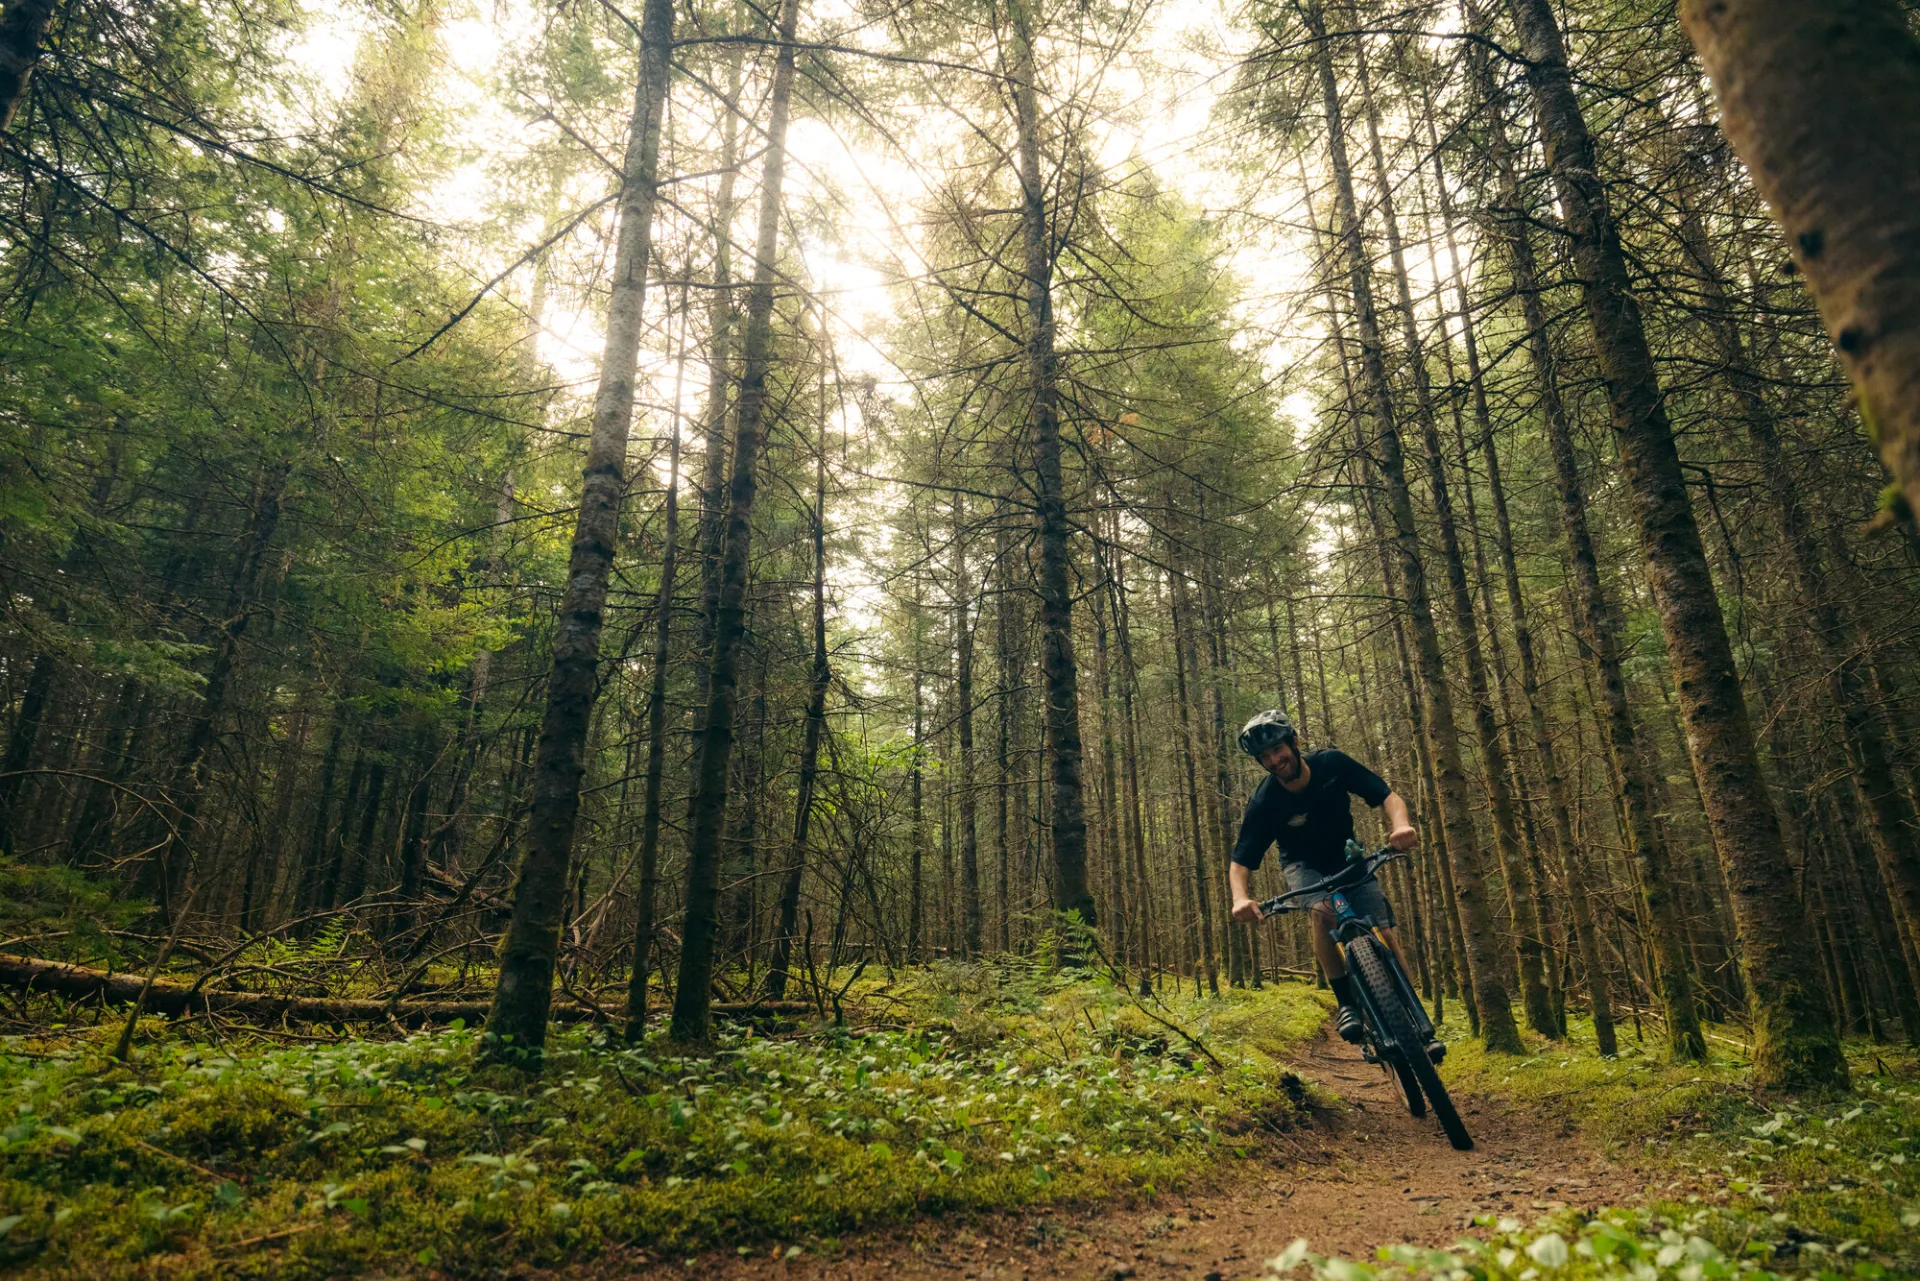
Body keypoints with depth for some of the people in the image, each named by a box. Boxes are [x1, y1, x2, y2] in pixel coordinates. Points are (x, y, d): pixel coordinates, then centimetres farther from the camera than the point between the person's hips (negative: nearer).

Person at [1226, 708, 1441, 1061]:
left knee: (1384, 931, -13)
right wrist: (1240, 897, -46)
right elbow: (1241, 860, -25)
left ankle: (1417, 1020, 0)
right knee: (1323, 908, -33)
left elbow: (1385, 795, -21)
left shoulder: (1332, 763, -24)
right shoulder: (1264, 803, -27)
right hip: (1305, 866, -2)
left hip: (1348, 858, 2)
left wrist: (1401, 824, -44)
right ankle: (1346, 1002, -19)